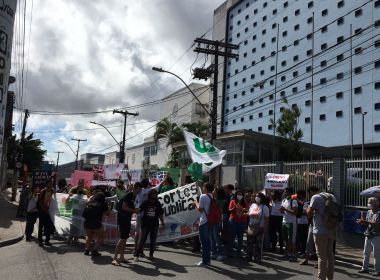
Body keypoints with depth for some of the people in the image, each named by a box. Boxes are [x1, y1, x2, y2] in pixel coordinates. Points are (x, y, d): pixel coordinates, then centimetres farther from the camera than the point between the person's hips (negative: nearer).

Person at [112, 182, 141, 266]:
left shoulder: (134, 196, 14)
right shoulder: (128, 195, -14)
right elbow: (124, 207, -20)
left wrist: (135, 210, 6)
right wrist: (134, 210, -15)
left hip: (127, 219, 10)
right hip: (122, 219, -10)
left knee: (125, 239, 12)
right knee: (122, 238, -13)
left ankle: (121, 257, 19)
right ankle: (115, 258, -11)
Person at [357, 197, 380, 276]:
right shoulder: (369, 212, 12)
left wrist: (366, 222, -25)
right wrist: (362, 222, -3)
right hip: (368, 235, 8)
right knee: (366, 253, 11)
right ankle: (365, 268, 20)